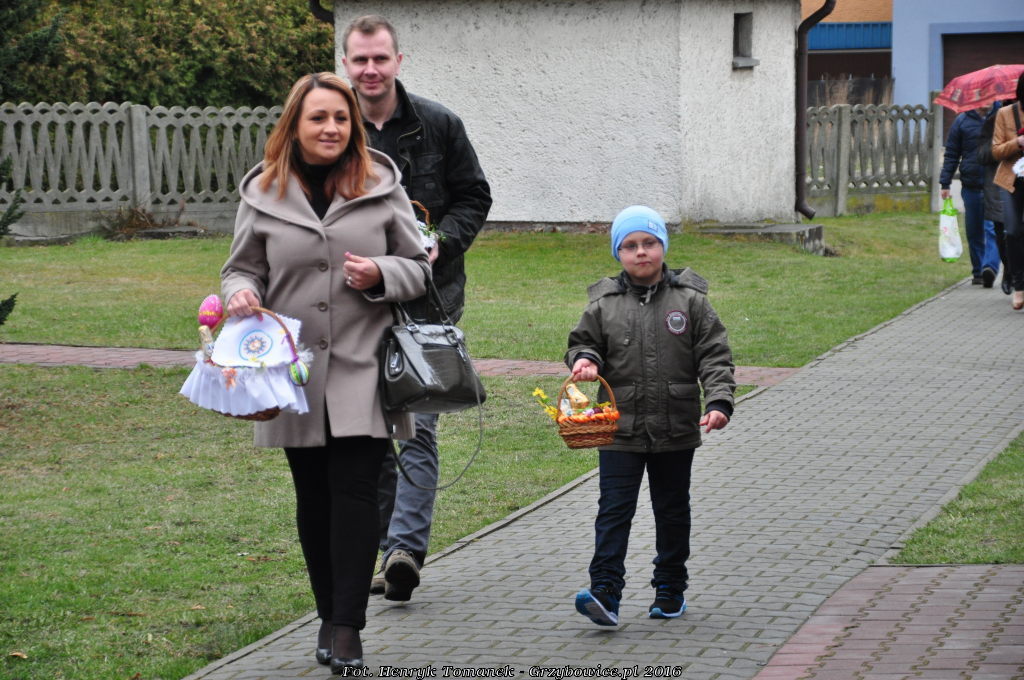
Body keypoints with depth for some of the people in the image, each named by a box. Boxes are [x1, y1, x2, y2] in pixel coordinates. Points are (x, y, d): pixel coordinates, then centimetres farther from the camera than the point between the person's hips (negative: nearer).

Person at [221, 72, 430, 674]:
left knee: (355, 491, -9)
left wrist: (380, 275, -13)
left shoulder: (381, 187, 1)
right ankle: (331, 617, 21)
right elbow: (242, 268, 13)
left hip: (362, 370, -2)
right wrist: (241, 293, -10)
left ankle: (348, 627, -7)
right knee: (313, 496, 9)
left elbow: (418, 267, 8)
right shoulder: (264, 194, 4)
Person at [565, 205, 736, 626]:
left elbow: (714, 357, -1)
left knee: (672, 511, 13)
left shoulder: (690, 301, 0)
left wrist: (719, 403, -14)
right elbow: (584, 341, 12)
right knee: (614, 510, -7)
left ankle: (670, 590, 26)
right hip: (620, 430, 0)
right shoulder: (604, 304, 2)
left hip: (676, 432, 1)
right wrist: (585, 360, -12)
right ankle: (605, 594, -13)